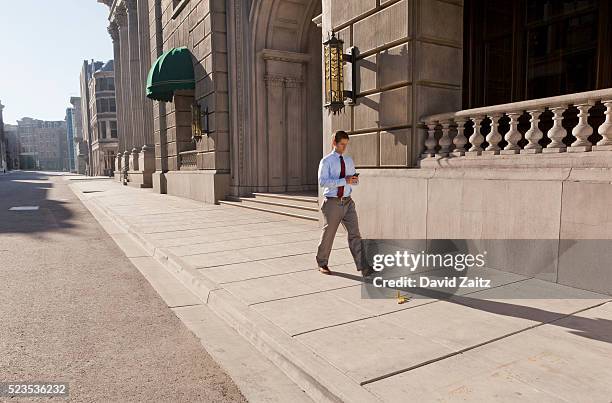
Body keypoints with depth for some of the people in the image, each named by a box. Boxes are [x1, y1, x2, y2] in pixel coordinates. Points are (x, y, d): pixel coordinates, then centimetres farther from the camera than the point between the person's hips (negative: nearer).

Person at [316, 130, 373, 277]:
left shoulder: (349, 160, 12)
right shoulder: (326, 161, -6)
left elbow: (354, 179, 19)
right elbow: (322, 181, -18)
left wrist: (355, 180, -7)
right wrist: (344, 181, -26)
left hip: (348, 202, 4)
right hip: (332, 203, -4)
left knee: (355, 234, -3)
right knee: (328, 235, 8)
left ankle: (363, 267, -4)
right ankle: (322, 264, 28)